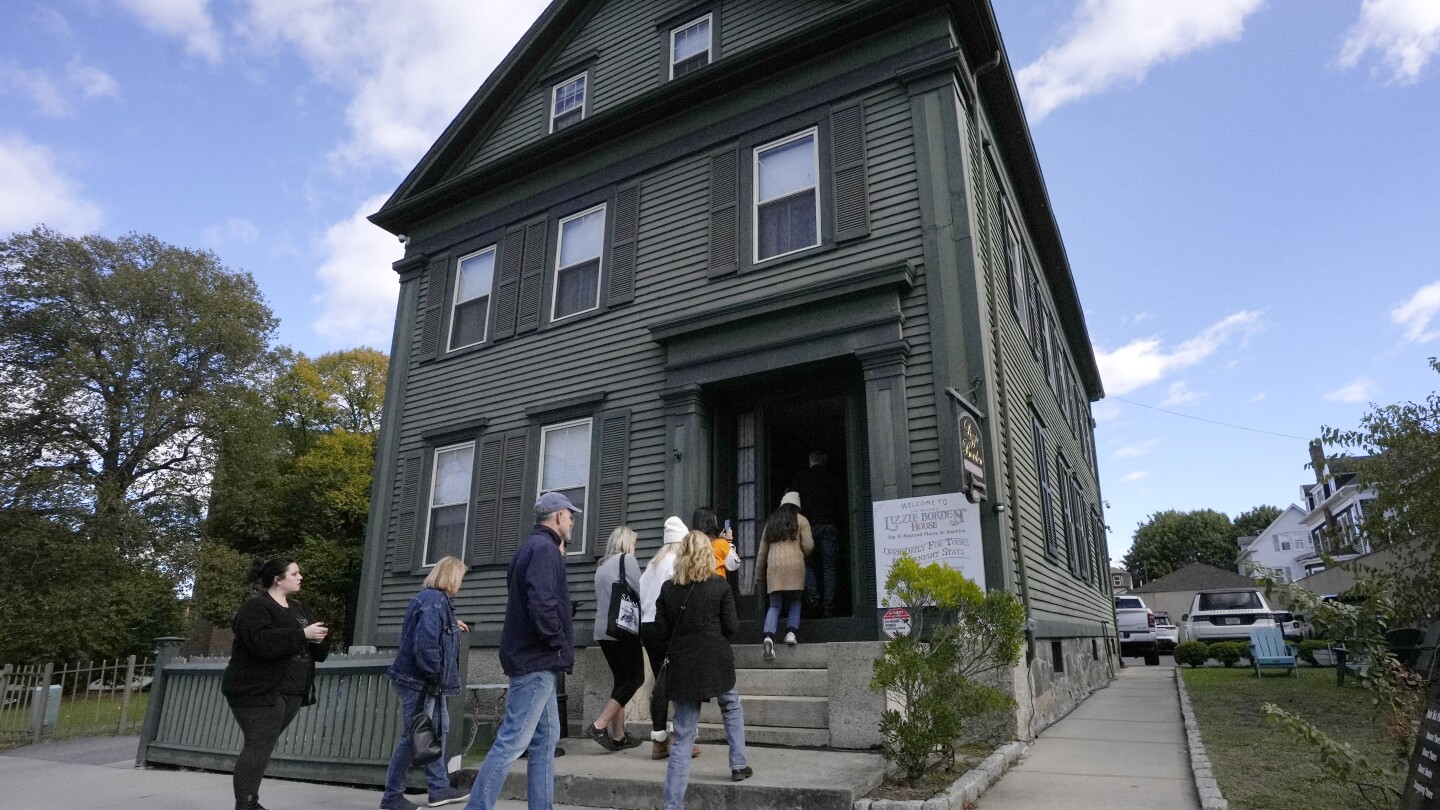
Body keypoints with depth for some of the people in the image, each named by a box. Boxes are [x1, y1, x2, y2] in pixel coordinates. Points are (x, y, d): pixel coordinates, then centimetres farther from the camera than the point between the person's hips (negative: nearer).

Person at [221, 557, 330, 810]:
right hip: (258, 691, -8)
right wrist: (302, 634, -23)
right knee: (259, 746, -10)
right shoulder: (255, 607, -10)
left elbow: (319, 652, 15)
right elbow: (263, 642, -28)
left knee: (264, 746, 12)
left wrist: (317, 638, -8)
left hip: (290, 692, 8)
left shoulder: (298, 607, 15)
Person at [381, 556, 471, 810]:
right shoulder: (435, 601, -20)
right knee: (413, 735, -1)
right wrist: (434, 674, -19)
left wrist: (452, 624, 35)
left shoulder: (433, 598, 11)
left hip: (428, 681, 11)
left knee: (438, 729, 15)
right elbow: (426, 642, -27)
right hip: (419, 680, -11)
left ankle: (439, 789, 23)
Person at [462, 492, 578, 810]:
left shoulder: (533, 546, 17)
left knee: (546, 738, 13)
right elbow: (542, 603, -24)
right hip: (537, 658, -10)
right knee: (512, 739, -7)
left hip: (534, 657, 10)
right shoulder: (544, 548, -14)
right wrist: (560, 644, -14)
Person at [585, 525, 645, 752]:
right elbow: (641, 591, -6)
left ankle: (618, 735, 10)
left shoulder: (602, 566, 16)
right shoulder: (627, 559, -5)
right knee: (635, 678, 0)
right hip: (623, 628, -7)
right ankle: (599, 725, -9)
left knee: (620, 679, 12)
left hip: (603, 630, 7)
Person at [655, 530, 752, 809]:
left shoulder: (668, 588, 2)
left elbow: (662, 630, 3)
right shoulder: (720, 585, -5)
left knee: (682, 739, 6)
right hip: (716, 662, -2)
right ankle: (738, 765, 32)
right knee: (732, 708, 30)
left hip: (682, 667, 2)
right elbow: (731, 627, -5)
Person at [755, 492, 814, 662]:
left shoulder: (771, 522, 19)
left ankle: (769, 636, -17)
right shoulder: (800, 520, 9)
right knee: (795, 602, 13)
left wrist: (759, 570, 24)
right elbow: (808, 546, 0)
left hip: (773, 566, 2)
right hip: (794, 565, -2)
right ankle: (791, 632, -4)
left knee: (775, 605, 4)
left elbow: (763, 549, 19)